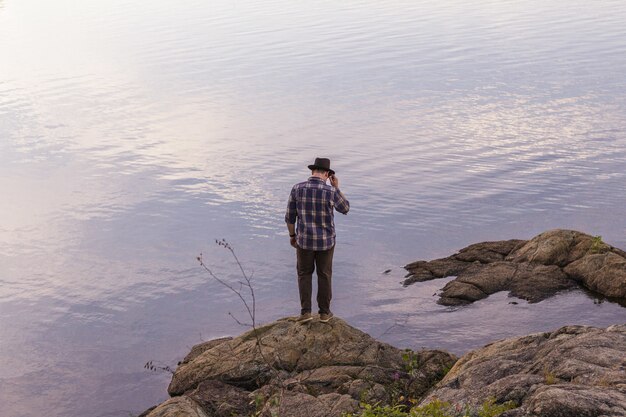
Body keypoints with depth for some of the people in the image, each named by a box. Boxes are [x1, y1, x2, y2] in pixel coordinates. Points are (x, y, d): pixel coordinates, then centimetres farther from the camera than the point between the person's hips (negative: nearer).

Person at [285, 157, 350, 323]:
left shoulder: (297, 188, -11)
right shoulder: (331, 191, -16)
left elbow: (290, 216, -3)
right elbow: (345, 209, 4)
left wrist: (292, 235, 13)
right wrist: (336, 187, 8)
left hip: (304, 240, 1)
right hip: (325, 241, -1)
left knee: (304, 274, 18)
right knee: (324, 275, 17)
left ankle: (306, 311, 10)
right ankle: (324, 312, 24)